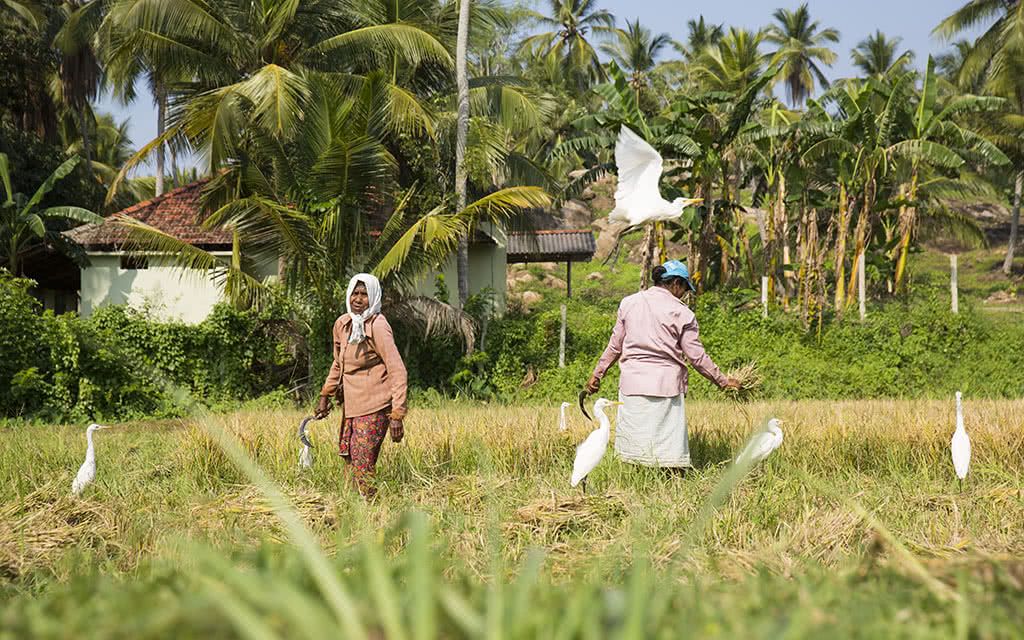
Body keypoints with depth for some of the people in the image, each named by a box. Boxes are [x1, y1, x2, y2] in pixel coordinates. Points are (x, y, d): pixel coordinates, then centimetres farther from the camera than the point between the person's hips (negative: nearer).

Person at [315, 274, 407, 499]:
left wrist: (397, 414, -21)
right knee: (347, 455, 10)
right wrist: (325, 396, 25)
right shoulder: (342, 324, 9)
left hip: (375, 405, -8)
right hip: (352, 404, 8)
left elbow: (398, 371, -16)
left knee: (363, 465, -11)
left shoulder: (377, 326, -14)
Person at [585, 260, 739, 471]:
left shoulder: (629, 303, 8)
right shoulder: (681, 313, -2)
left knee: (635, 441, 6)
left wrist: (597, 374, 23)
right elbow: (697, 357, -1)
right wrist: (722, 380, 9)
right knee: (670, 443, 0)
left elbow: (615, 346, 12)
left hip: (632, 383, 3)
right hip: (666, 385, -3)